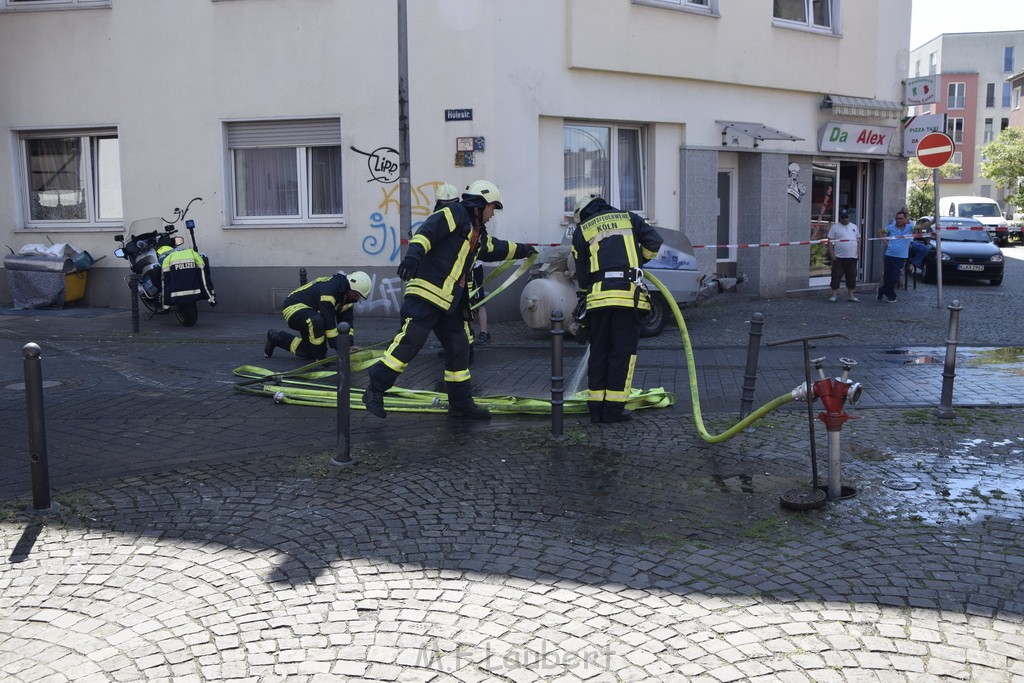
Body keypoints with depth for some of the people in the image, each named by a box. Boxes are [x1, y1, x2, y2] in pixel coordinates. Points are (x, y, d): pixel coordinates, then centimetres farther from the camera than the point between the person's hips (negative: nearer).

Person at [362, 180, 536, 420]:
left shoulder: (479, 234, 24)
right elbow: (426, 231, -21)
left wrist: (523, 250, 57)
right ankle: (375, 391, -9)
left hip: (450, 301, 10)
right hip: (426, 294, -10)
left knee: (459, 348, 10)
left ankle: (461, 404, 20)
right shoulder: (453, 214, -4)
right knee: (410, 341, -17)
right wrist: (414, 254, -38)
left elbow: (499, 248, 44)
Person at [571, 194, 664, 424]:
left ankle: (596, 406, 12)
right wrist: (638, 261, 23)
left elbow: (581, 270, 15)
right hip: (628, 293, -1)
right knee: (623, 352, 3)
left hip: (598, 295, 1)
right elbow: (654, 241, 6)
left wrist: (585, 294, 30)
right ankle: (614, 408, 2)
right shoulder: (628, 218, 16)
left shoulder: (581, 230, 15)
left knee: (598, 352, 11)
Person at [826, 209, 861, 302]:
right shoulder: (835, 227, -1)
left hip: (852, 257, 4)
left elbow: (858, 239, 17)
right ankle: (834, 294, 4)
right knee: (836, 276, -4)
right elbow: (830, 241, -6)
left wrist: (858, 252, 7)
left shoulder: (854, 227, 12)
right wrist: (832, 255, -12)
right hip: (839, 257, -4)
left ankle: (851, 295, 18)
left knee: (852, 276, 8)